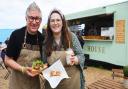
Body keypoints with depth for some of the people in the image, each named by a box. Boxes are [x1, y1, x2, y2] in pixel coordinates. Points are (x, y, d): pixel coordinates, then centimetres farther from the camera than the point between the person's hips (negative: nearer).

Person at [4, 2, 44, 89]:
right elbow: (8, 60, -9)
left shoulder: (42, 38, -5)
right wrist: (23, 69, -21)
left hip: (35, 80, 3)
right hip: (18, 81, -3)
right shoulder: (16, 34, -14)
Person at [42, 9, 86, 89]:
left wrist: (75, 60, -24)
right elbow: (44, 62, 5)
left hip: (71, 81, -1)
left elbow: (81, 56, -4)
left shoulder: (72, 37, -8)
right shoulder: (46, 42, -3)